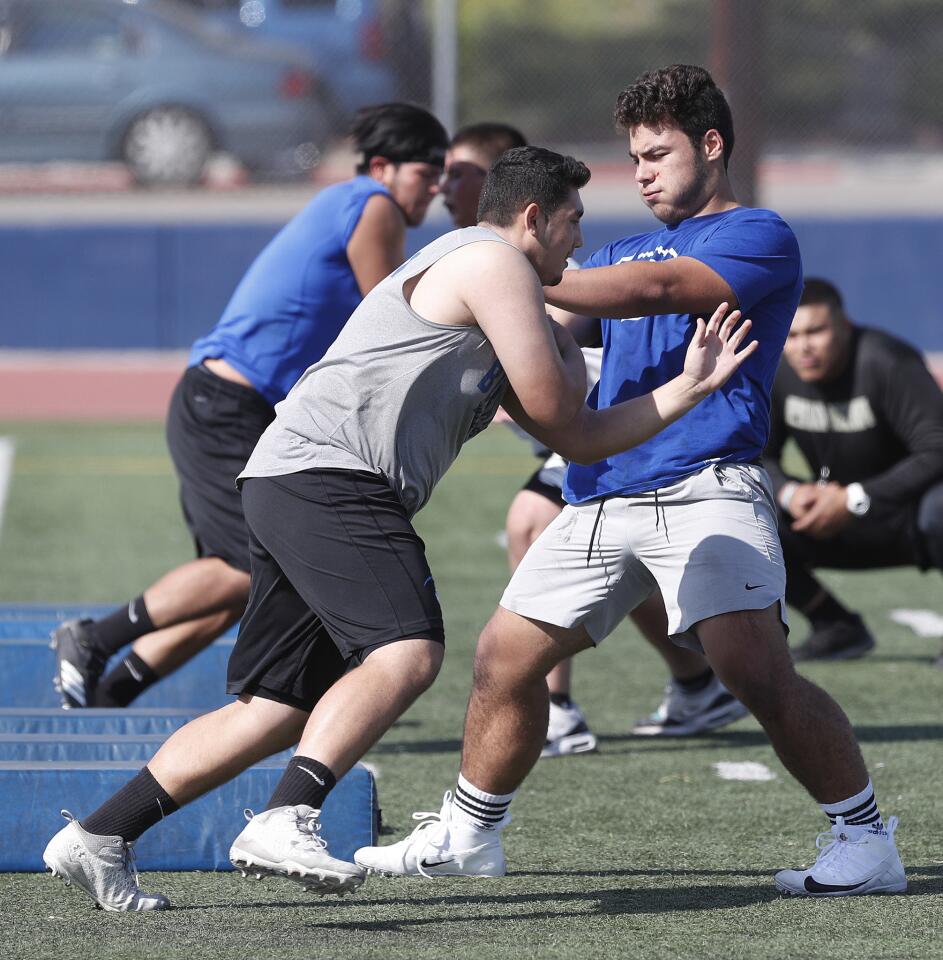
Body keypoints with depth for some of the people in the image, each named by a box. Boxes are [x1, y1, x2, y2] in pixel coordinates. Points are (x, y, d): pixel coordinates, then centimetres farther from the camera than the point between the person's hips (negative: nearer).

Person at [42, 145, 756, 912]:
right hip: (330, 474, -10)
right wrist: (570, 350, 18)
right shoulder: (496, 261, 0)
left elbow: (581, 438, 28)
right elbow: (554, 406, -2)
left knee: (277, 712, 10)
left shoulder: (488, 275, 32)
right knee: (408, 653, -26)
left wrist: (692, 387, 25)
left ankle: (97, 838, 11)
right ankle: (286, 821, -40)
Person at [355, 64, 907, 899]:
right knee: (506, 657, 5)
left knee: (758, 672, -20)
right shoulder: (625, 251, 28)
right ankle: (469, 836, 20)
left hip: (704, 490, -7)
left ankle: (867, 839, -10)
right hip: (602, 497, 7)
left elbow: (654, 290, -13)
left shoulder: (759, 237, 3)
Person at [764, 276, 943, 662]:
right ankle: (837, 627, 1)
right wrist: (788, 492, -20)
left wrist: (855, 499, -30)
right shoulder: (775, 372, -7)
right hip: (840, 523, 6)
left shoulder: (885, 363, -23)